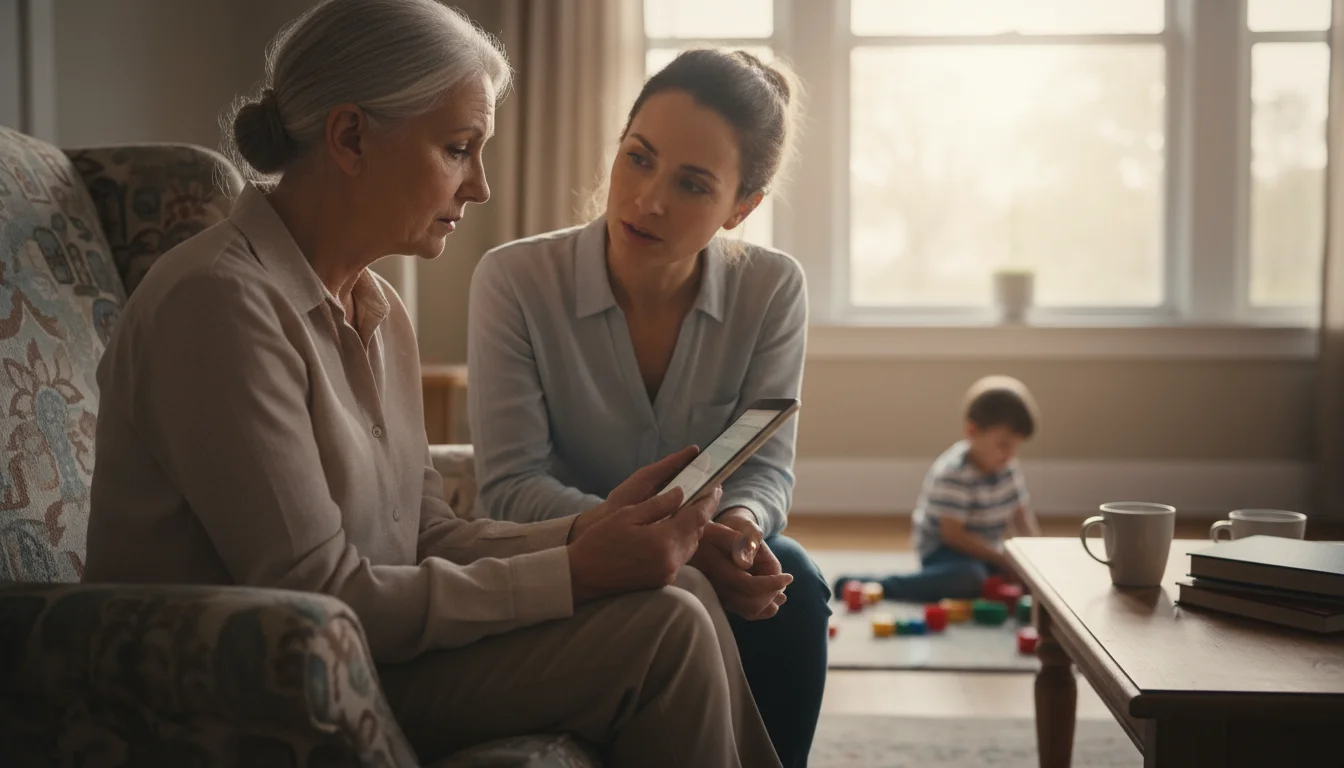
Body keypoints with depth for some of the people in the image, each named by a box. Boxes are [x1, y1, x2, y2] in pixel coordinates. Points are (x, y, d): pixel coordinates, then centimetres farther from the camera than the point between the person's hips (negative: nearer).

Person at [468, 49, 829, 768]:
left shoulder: (773, 289, -9)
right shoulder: (514, 279, -16)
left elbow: (766, 466, -6)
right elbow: (510, 484, -18)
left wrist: (741, 521, -31)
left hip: (701, 549, 3)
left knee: (791, 581, -28)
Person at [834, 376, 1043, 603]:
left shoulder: (1008, 466, 0)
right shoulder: (953, 473, -25)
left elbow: (1021, 514, 11)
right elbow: (952, 534, -26)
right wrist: (1002, 560, -24)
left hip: (985, 552, 9)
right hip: (944, 551, -9)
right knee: (970, 577, -37)